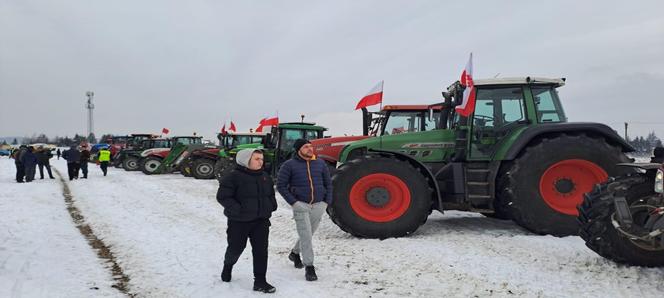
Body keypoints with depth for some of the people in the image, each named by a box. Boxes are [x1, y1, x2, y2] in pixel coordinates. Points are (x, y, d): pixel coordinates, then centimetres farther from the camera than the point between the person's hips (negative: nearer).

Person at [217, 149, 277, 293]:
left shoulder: (265, 177, 7)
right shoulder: (233, 176, -14)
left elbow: (271, 194, 22)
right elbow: (222, 197, -16)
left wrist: (271, 206, 5)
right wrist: (237, 209, -23)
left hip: (261, 221, 5)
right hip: (239, 221, -4)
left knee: (261, 250, -1)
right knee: (236, 248, 11)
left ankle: (260, 282, 6)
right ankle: (228, 266, 45)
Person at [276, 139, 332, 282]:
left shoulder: (320, 163, 6)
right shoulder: (289, 165, -5)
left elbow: (328, 183, 12)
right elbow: (281, 185, -5)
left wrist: (327, 202, 2)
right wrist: (293, 202, -12)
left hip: (318, 205, 4)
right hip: (301, 205, -4)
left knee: (307, 234, 16)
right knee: (305, 236, -9)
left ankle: (295, 253, 41)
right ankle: (309, 267, -1)